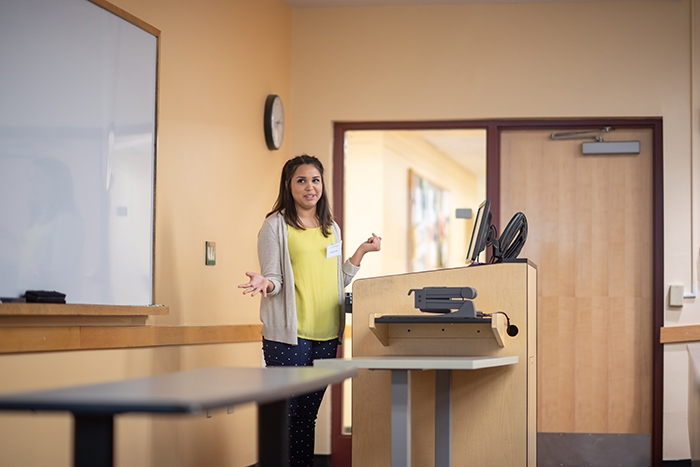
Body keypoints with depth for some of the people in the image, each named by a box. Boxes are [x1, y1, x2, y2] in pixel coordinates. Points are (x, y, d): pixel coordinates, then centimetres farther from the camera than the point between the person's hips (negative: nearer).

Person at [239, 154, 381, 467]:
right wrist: (265, 284, -25)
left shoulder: (331, 228, 16)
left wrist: (362, 251, 14)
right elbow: (275, 280, -3)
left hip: (326, 335, 5)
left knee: (308, 414, 8)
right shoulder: (276, 225, 0)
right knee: (284, 413, -5)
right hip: (289, 335, -5)